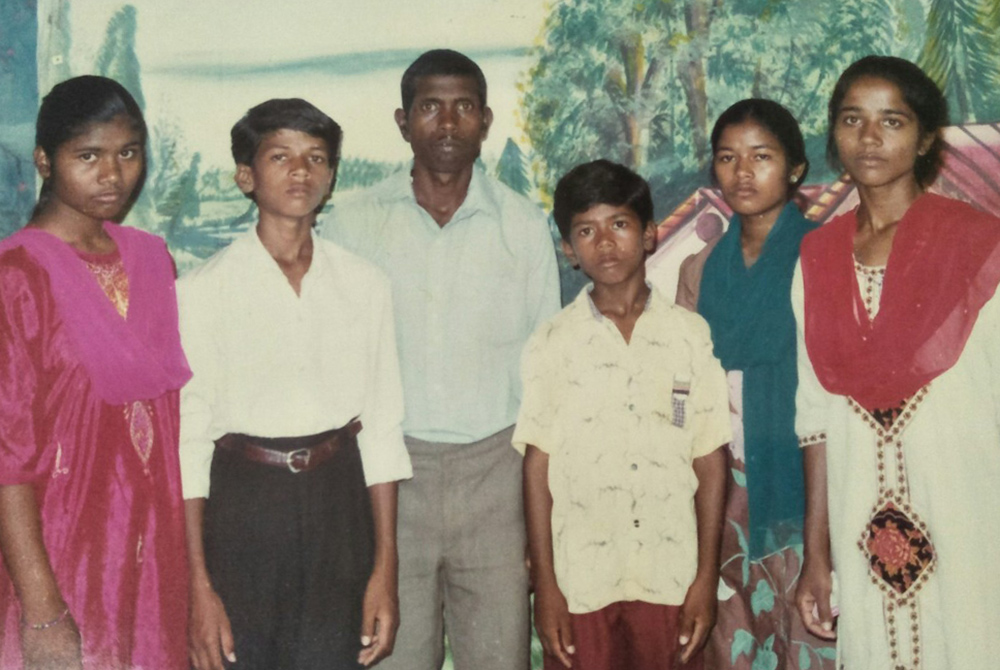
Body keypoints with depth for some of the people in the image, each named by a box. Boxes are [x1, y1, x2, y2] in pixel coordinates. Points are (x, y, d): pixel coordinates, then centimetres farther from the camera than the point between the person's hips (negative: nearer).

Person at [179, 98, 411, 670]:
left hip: (339, 504, 2)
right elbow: (185, 441, -5)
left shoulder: (365, 285, 4)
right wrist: (199, 587, -9)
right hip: (240, 501, -2)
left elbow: (383, 430, 5)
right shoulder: (202, 291, -4)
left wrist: (386, 570, 2)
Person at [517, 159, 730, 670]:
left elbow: (709, 463, 3)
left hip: (671, 581, 1)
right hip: (581, 585, 0)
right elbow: (537, 466, 1)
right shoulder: (553, 343, 2)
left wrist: (707, 578, 0)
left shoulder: (691, 335, 3)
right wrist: (544, 584, -3)